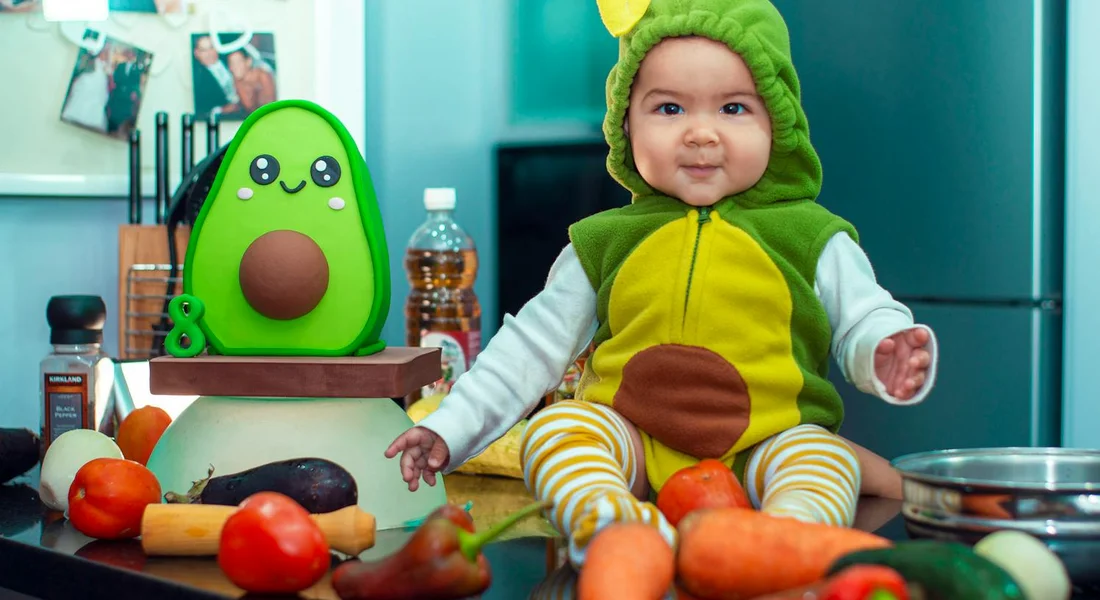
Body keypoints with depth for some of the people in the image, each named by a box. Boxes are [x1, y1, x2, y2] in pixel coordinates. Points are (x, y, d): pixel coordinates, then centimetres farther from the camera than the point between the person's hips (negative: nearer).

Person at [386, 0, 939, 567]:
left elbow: (863, 321, 6)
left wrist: (885, 356, -19)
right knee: (553, 429, -24)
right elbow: (532, 345, 14)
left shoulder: (809, 237, 7)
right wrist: (451, 426, 8)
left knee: (825, 455, -29)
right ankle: (602, 519, -49)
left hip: (766, 441, -1)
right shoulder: (606, 243, 11)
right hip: (631, 440, 1)